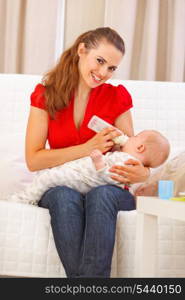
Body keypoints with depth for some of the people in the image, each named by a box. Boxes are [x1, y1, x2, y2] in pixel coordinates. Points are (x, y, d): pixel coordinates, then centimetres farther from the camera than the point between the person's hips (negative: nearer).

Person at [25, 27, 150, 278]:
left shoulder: (117, 97, 1)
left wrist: (143, 172, -25)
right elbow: (33, 160, -9)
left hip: (106, 188, 0)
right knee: (64, 196, -35)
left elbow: (132, 152, 1)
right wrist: (89, 148, -19)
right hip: (60, 187, 0)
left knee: (101, 195, -36)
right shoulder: (46, 94, 0)